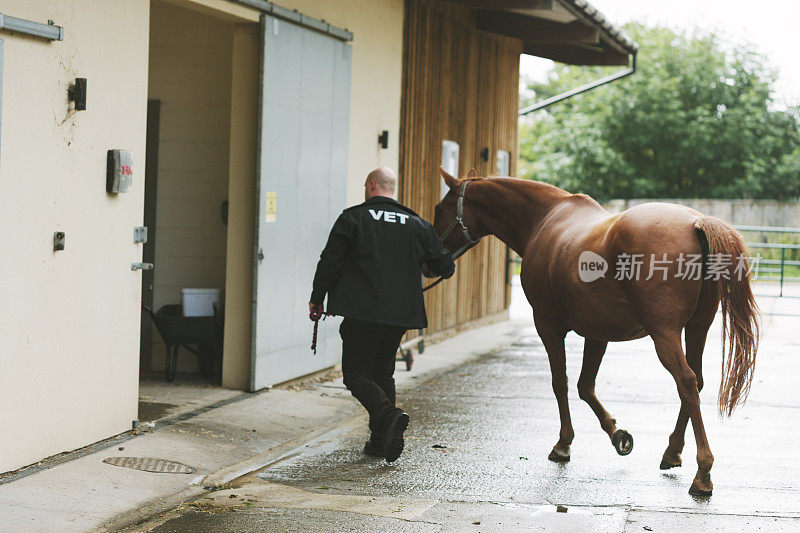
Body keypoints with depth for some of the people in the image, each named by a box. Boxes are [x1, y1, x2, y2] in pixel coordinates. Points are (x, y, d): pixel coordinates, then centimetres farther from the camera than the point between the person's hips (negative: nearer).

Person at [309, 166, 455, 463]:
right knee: (383, 372, 18)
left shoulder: (351, 219, -1)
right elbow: (445, 266, 10)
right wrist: (426, 268, 33)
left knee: (356, 374, 1)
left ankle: (388, 415, -25)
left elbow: (330, 263, -3)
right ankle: (380, 440, 15)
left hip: (363, 313, -5)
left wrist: (317, 299, 11)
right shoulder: (417, 225, 10)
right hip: (400, 313, 5)